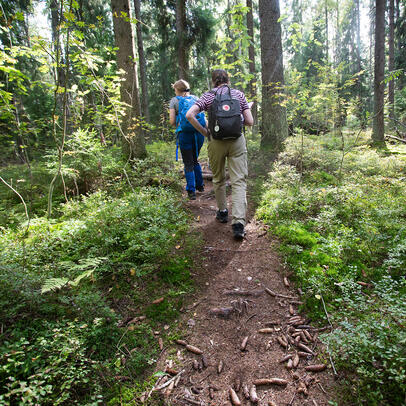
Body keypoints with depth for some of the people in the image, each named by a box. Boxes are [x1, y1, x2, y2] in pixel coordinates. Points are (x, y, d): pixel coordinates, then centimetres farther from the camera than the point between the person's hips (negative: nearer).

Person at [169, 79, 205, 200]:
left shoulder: (174, 100, 5)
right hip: (199, 132, 4)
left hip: (184, 134, -3)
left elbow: (172, 121, -2)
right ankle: (200, 185, 30)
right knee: (195, 160, 22)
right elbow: (202, 116, 8)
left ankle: (191, 191, 5)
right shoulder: (195, 98, 13)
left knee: (188, 163, 6)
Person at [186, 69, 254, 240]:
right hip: (237, 141, 0)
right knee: (239, 182, -2)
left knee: (218, 179, 19)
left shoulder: (208, 96, 4)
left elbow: (190, 115, -10)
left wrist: (204, 132, 0)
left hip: (216, 142, 1)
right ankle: (238, 223, -13)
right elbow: (250, 122, 2)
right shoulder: (239, 94, 7)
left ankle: (222, 212, 32)